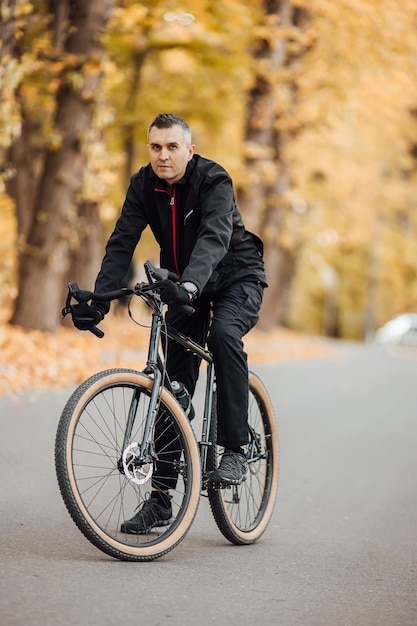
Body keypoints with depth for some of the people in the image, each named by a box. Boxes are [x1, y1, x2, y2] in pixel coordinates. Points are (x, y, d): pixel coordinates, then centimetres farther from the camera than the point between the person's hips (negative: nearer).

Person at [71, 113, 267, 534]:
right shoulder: (143, 185, -10)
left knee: (223, 334, -36)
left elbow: (214, 237, -40)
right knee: (175, 385, -1)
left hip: (235, 279, -4)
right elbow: (122, 243, -15)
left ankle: (234, 449, -23)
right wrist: (98, 301, -29)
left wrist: (189, 284, -58)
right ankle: (160, 496, 3)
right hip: (184, 287, 5)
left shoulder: (214, 180, -24)